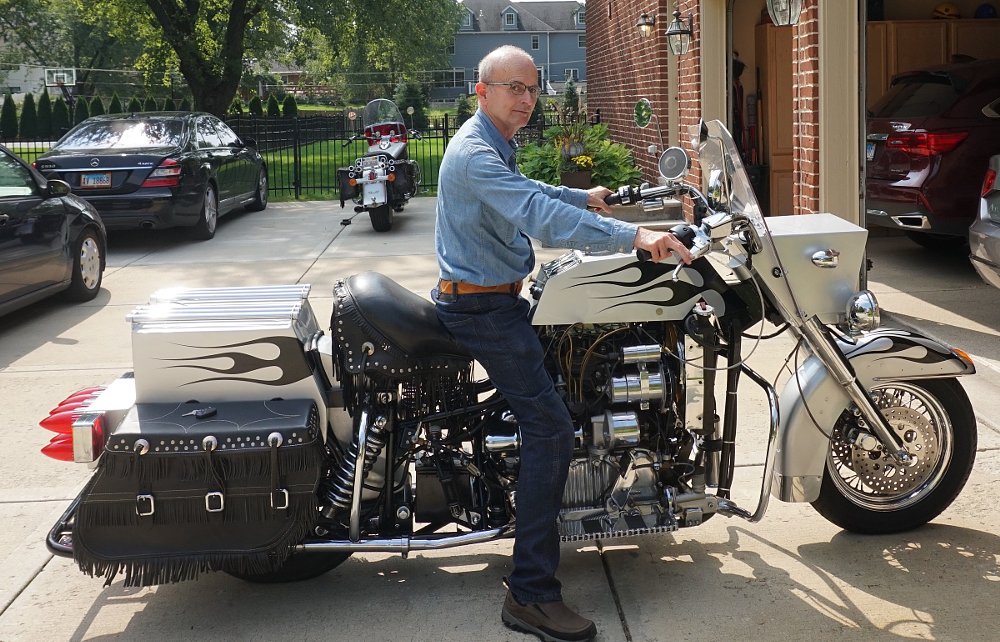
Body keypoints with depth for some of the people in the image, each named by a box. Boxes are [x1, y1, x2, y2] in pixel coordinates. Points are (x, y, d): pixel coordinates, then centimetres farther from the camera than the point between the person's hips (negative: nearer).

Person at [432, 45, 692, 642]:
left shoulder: (493, 146, 13)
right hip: (483, 308, -11)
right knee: (550, 425, -18)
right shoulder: (475, 155, -22)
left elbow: (527, 192, 34)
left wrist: (585, 197, 44)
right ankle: (532, 594, -19)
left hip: (496, 298, 11)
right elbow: (541, 217, -37)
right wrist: (634, 235, -44)